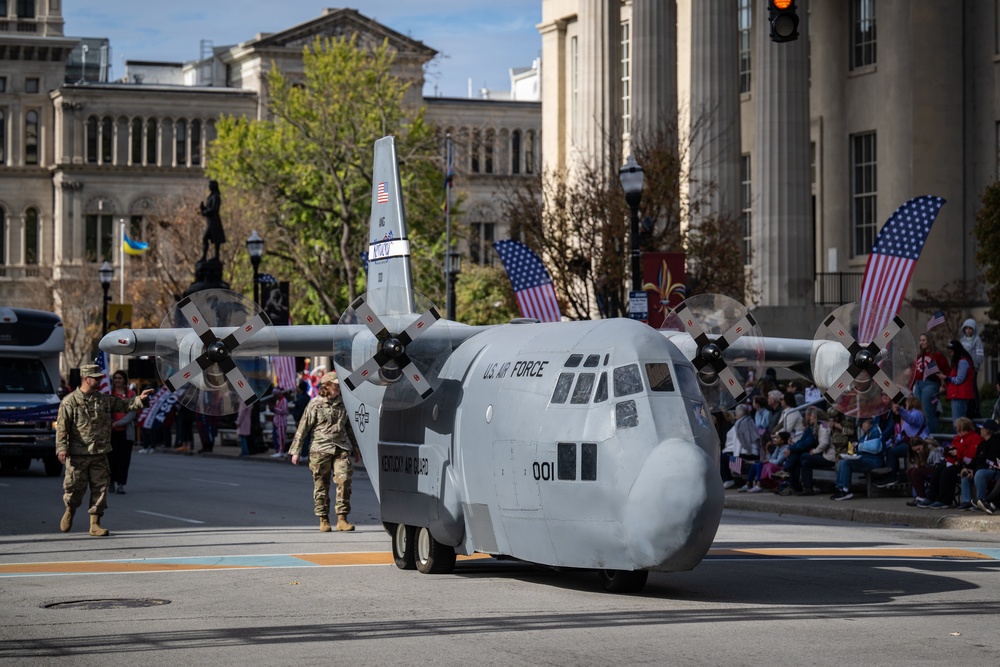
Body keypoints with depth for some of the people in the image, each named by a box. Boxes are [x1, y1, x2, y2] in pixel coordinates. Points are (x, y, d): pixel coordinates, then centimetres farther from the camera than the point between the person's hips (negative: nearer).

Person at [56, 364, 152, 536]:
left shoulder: (104, 400, 11)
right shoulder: (69, 402, -4)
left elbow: (124, 405, 16)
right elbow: (61, 427, -7)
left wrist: (140, 399, 0)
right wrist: (61, 448, -16)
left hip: (99, 454, 4)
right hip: (78, 455, -4)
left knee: (100, 488, 0)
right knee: (75, 488, 1)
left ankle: (95, 524, 5)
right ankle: (69, 511, 32)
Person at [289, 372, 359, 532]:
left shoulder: (343, 403, 13)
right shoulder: (315, 404, -1)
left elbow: (349, 427, 25)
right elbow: (303, 428, 1)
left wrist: (355, 449, 27)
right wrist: (295, 451, -2)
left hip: (341, 448, 3)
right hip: (321, 450, -3)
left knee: (344, 480, -11)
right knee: (321, 486, 1)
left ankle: (342, 519, -7)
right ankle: (323, 520, 12)